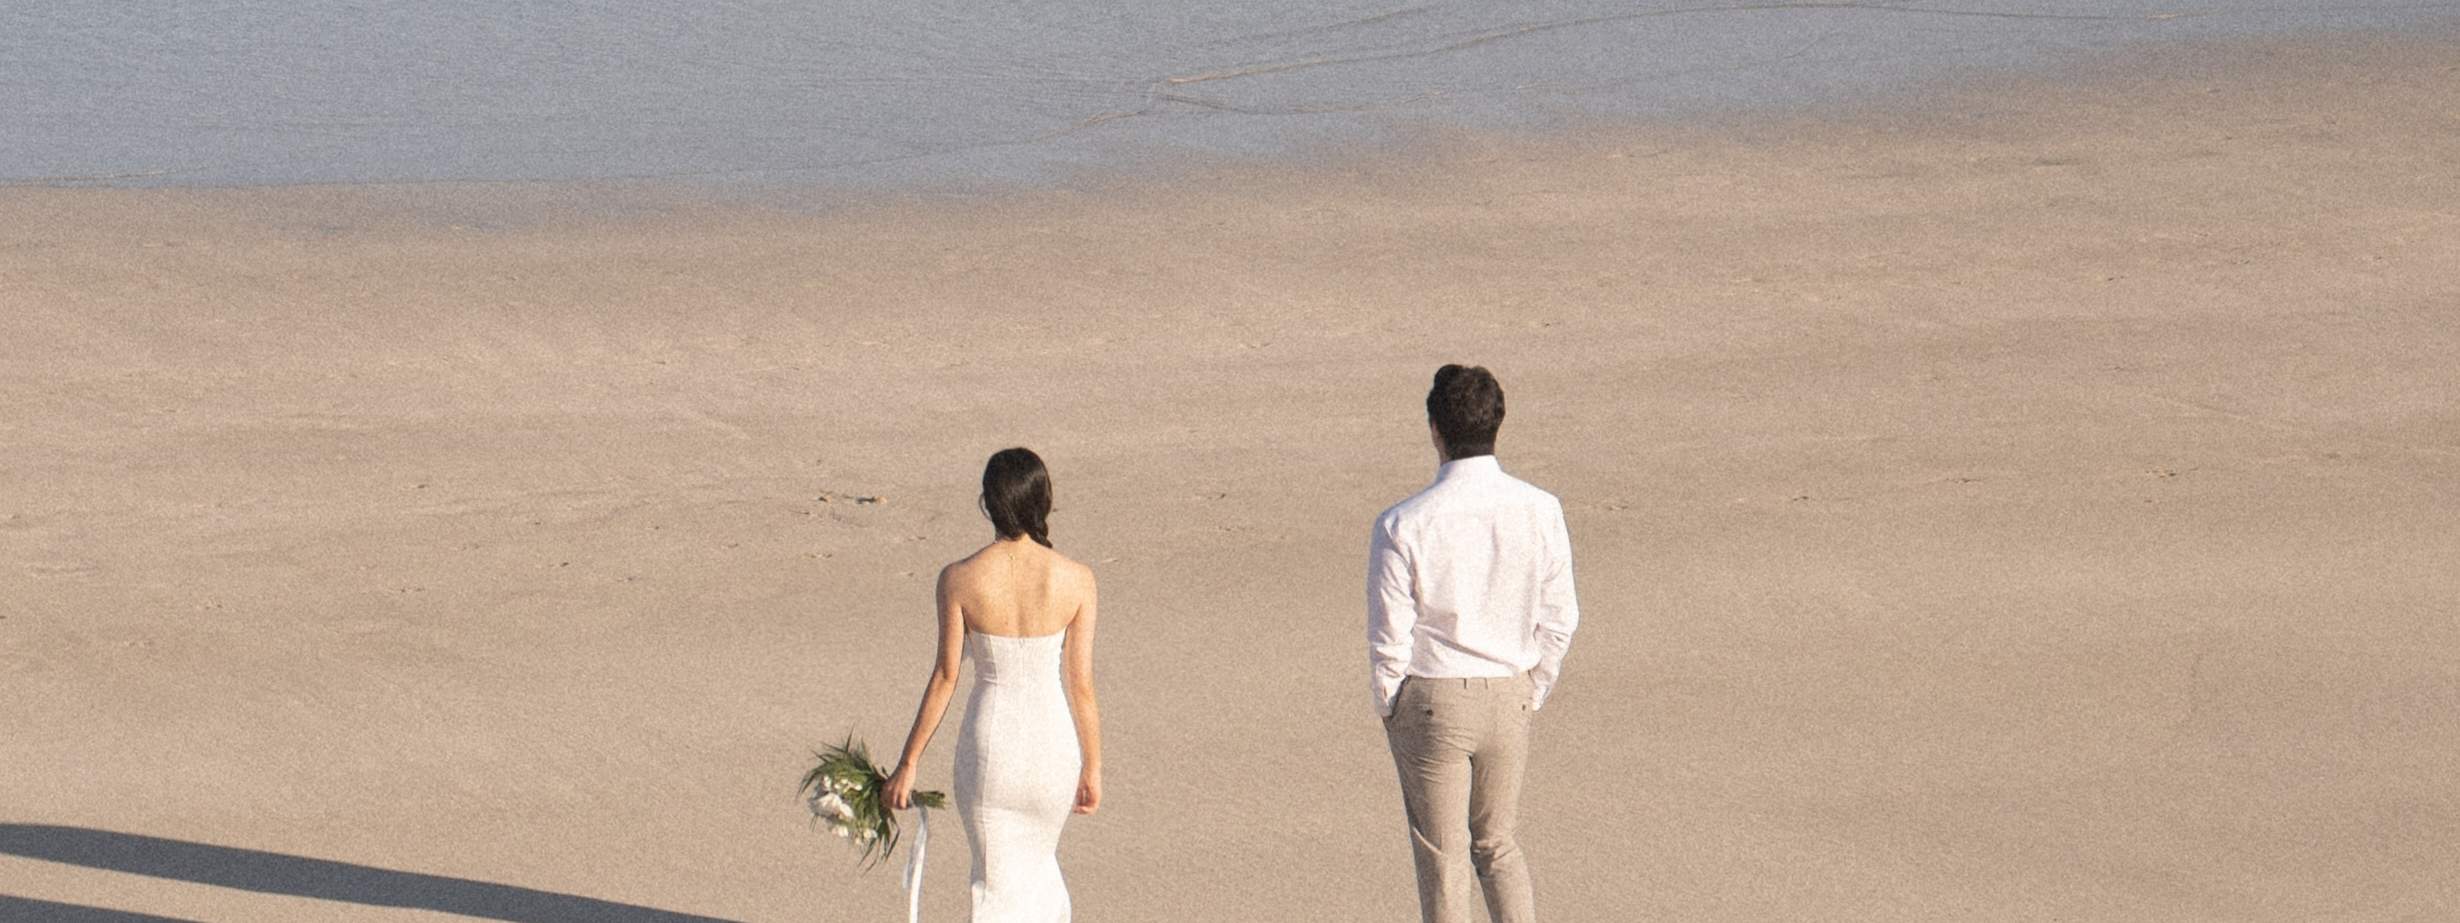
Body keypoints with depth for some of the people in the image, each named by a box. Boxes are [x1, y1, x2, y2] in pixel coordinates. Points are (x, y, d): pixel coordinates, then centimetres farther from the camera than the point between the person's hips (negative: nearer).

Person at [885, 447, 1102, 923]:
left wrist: (907, 765, 2)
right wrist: (1092, 769, 4)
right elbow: (1081, 685, -7)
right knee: (1039, 858, 28)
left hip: (989, 746, -1)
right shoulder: (1075, 580, -11)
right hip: (1054, 745, 1)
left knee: (998, 882, 11)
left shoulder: (959, 579, -13)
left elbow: (945, 677, -8)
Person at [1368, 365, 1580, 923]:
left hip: (1430, 704, -3)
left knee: (1442, 857, 9)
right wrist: (1530, 697, 13)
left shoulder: (1402, 526, -18)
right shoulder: (1540, 512, -8)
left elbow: (1389, 636, -12)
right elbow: (1559, 621, -1)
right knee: (1496, 844, 20)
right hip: (1509, 696, 4)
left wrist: (1389, 709, 5)